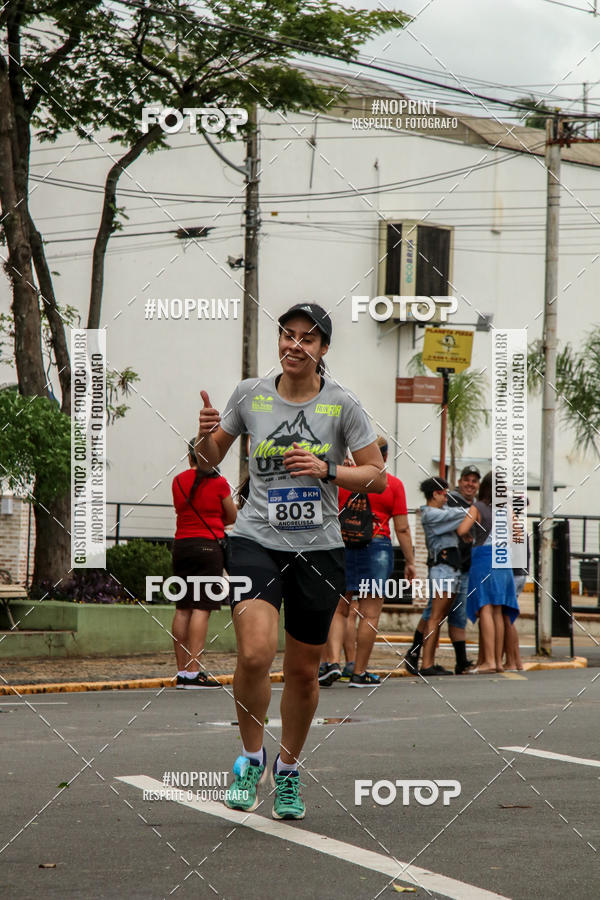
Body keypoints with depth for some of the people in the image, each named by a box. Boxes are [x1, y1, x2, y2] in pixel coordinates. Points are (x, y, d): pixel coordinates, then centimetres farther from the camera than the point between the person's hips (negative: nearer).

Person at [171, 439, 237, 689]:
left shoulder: (178, 481, 6)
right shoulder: (218, 483, -4)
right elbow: (233, 517, 7)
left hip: (181, 544, 5)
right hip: (208, 546, -5)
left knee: (182, 608, 8)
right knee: (202, 608, -7)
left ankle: (181, 670, 10)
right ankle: (193, 672, -13)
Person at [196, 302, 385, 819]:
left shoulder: (342, 404, -2)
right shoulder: (250, 395, 3)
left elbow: (377, 475, 1)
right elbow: (211, 460, 14)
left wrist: (327, 471, -16)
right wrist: (206, 435, -8)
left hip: (319, 550, 0)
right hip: (257, 543, 0)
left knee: (303, 671, 8)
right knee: (255, 654, -21)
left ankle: (288, 771, 31)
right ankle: (251, 756, 4)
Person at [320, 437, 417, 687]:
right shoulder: (394, 484, 0)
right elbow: (402, 528, -1)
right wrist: (410, 562, 5)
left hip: (342, 545, 2)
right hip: (377, 547, -2)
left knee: (337, 609, 8)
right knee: (370, 614, 2)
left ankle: (332, 660, -8)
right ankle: (359, 672, 3)